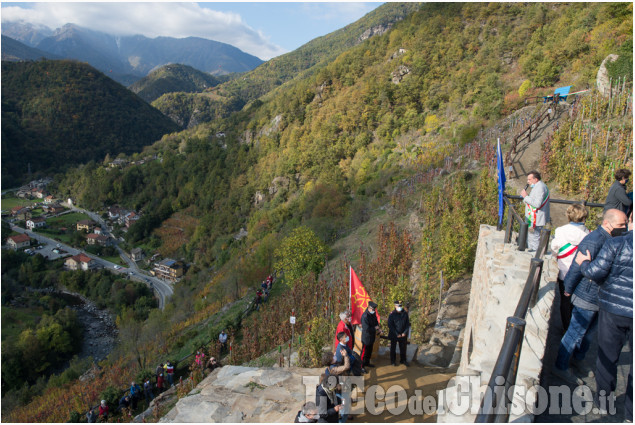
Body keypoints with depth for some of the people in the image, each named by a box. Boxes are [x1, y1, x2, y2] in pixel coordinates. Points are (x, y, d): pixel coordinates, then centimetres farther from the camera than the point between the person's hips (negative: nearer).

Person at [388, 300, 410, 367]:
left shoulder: (405, 313, -4)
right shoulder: (392, 314, -14)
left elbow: (408, 324, 3)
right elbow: (390, 325, -13)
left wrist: (405, 332, -8)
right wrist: (397, 334, -15)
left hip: (403, 334, 3)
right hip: (394, 335, -3)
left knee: (403, 347, 13)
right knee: (393, 348, 11)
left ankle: (403, 360, 31)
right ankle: (392, 361, 26)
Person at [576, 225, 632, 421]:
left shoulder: (616, 244, -13)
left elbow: (596, 272, -16)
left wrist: (583, 263, 3)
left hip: (613, 309, -1)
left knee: (607, 356, 16)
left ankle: (603, 398, 31)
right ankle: (630, 412, 26)